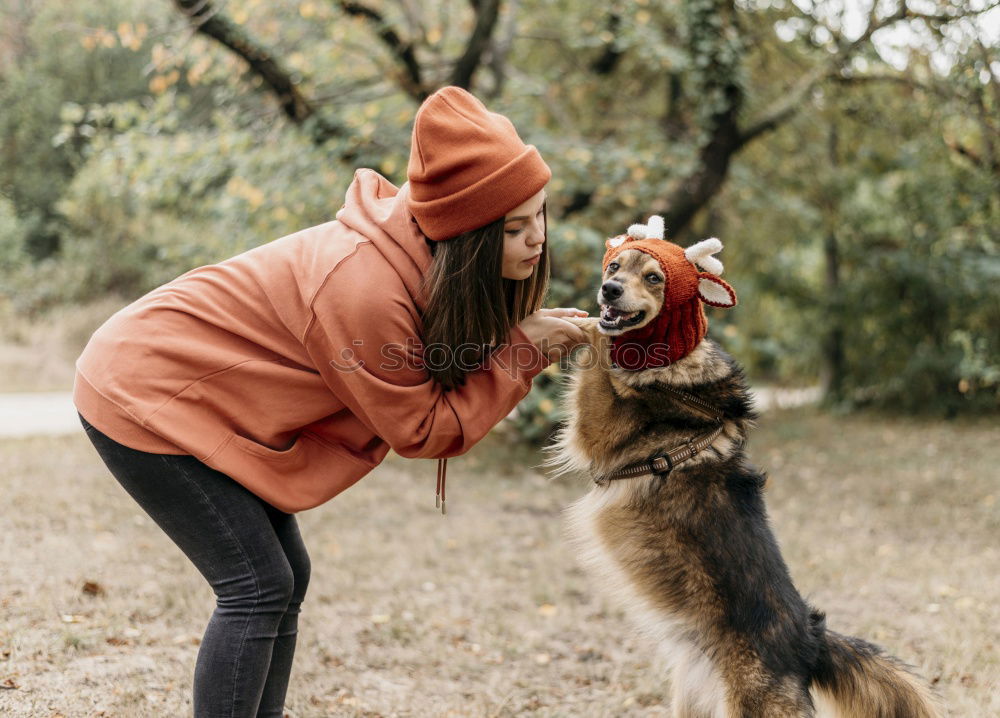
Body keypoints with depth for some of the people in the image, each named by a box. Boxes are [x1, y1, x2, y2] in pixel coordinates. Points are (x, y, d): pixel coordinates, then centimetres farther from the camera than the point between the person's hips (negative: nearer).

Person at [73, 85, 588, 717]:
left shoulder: (421, 250, -6)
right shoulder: (366, 287, -32)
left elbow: (436, 377, 2)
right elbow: (421, 428, -20)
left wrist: (529, 337, -12)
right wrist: (524, 351, -21)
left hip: (179, 385, 9)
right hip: (142, 397, -9)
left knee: (286, 577, 9)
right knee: (258, 586, -11)